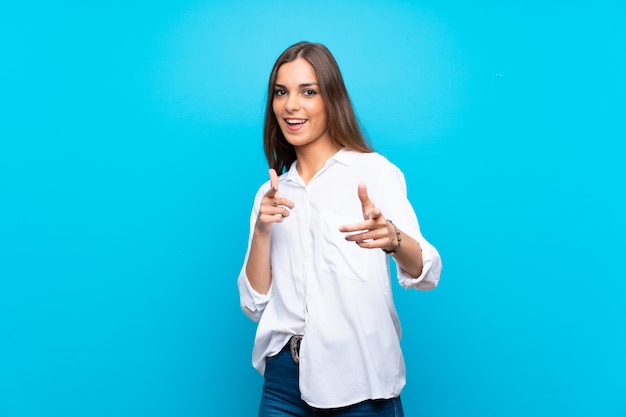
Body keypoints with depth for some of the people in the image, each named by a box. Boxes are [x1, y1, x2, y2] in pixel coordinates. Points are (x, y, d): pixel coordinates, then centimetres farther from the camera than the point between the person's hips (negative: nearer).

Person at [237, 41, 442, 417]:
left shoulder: (373, 170, -6)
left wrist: (391, 238, -38)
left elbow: (426, 273, -18)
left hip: (358, 379, -4)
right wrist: (261, 231, -13)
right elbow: (255, 304, 2)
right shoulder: (272, 193, 8)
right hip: (284, 377, 4)